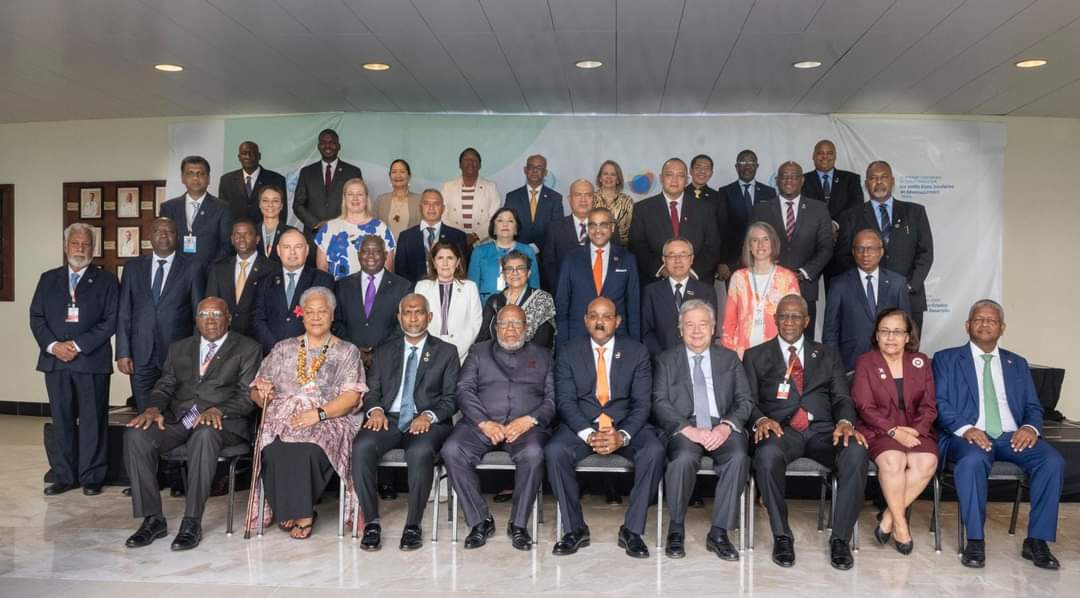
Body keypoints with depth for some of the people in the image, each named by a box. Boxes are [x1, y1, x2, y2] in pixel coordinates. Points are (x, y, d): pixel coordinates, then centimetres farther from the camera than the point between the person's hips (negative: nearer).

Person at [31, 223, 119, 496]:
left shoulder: (106, 280, 4)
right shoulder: (48, 279, 14)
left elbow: (111, 321, -4)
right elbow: (36, 317, 9)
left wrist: (79, 345, -12)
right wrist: (53, 345, -8)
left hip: (92, 361, -3)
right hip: (55, 360, 3)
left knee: (92, 421, 0)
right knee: (61, 420, 7)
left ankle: (91, 477, 8)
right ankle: (64, 476, 16)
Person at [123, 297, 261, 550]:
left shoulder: (247, 349, 8)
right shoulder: (179, 348, 22)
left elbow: (247, 396, -2)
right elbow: (165, 386, 15)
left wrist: (218, 410, -21)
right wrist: (153, 408, -8)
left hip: (222, 422, -4)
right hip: (177, 420, 4)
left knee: (204, 435, -38)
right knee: (135, 435, -24)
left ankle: (192, 522, -28)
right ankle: (153, 519, -14)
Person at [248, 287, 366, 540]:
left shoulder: (347, 351, 12)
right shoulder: (283, 349, 20)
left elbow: (352, 396, -1)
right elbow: (256, 393, 17)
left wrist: (319, 413, -17)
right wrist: (261, 394, -8)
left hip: (329, 422, -2)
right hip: (282, 419, 2)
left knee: (305, 447, -34)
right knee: (276, 449, -31)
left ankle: (299, 512, -15)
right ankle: (301, 515, -16)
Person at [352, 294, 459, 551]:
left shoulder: (446, 352, 13)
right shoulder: (385, 351, 21)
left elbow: (451, 398, 5)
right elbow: (372, 391, 16)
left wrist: (429, 416, -14)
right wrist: (375, 409, -7)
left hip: (427, 423, -2)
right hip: (389, 419, 3)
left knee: (420, 452, -36)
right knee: (362, 446, -30)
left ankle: (413, 525, -20)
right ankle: (371, 522, -18)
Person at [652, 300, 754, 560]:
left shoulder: (729, 358, 17)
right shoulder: (666, 360, 13)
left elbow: (745, 400, 10)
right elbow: (660, 403, 1)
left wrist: (726, 426, -11)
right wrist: (688, 429, -16)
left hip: (722, 428, 2)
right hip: (683, 428, -1)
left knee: (739, 457, -31)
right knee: (684, 458, -34)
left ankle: (718, 533, -17)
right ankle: (676, 529, -11)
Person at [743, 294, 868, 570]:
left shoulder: (827, 355, 21)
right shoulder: (755, 356, 16)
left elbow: (842, 398, 11)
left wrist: (845, 422, -12)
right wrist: (761, 419, -17)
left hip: (822, 429, 2)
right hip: (781, 429, -1)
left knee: (856, 453, -31)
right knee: (767, 455, -37)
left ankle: (840, 538, -16)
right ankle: (782, 536, -18)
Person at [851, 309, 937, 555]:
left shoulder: (921, 362, 14)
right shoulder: (865, 362, 5)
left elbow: (929, 406, 7)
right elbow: (865, 407, -4)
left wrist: (914, 430, -12)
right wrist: (894, 431, -17)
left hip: (915, 430, 3)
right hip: (878, 430, -3)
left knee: (927, 462, -28)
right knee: (893, 460, -33)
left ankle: (889, 515, -14)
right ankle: (900, 523, -15)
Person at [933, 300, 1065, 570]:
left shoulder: (1018, 364, 23)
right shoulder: (946, 359, 11)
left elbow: (1033, 407, 17)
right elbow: (940, 404, 0)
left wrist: (1030, 428, -8)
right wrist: (965, 428, -19)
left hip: (1012, 436, 4)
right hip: (969, 436, -3)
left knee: (1053, 461, -25)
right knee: (972, 460, -37)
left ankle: (1037, 540, -13)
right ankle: (975, 541, -24)